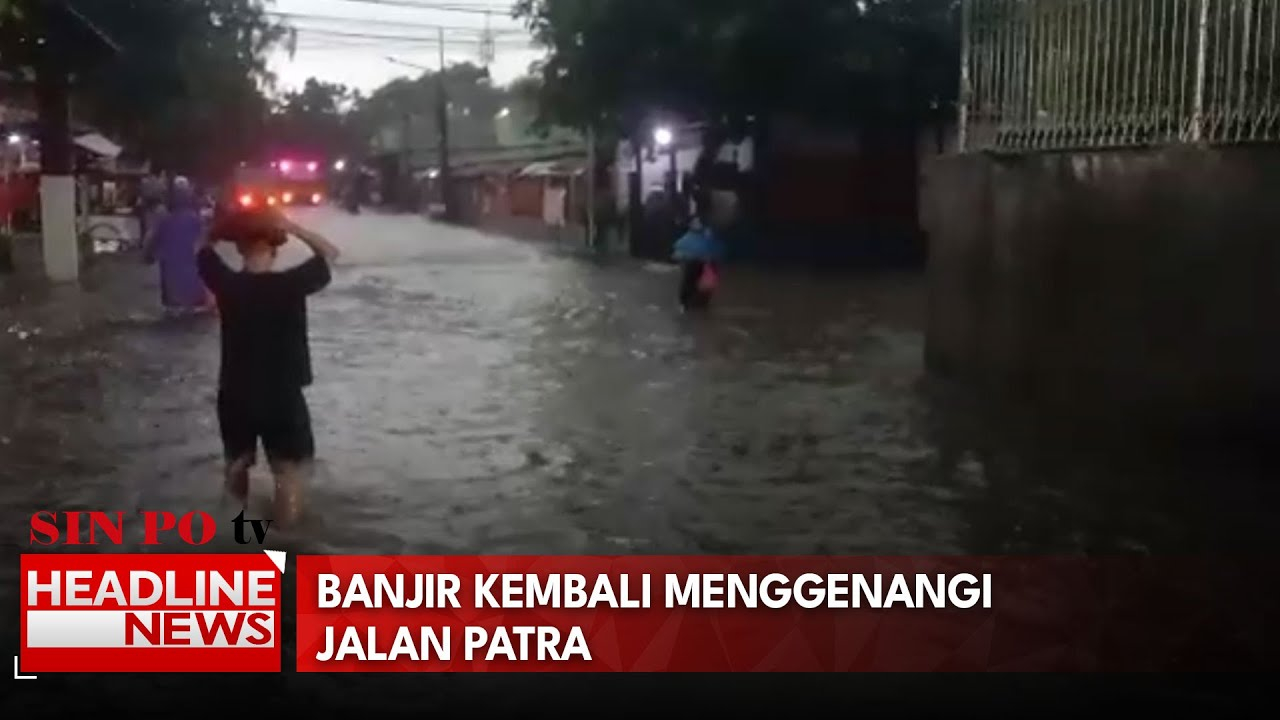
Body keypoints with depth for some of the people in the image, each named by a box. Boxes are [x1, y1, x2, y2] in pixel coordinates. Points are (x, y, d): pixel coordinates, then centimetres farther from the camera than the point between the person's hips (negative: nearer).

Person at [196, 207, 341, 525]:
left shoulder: (226, 283, -10)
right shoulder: (291, 284, -17)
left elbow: (205, 248, 9)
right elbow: (330, 252, -3)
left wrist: (228, 225, -2)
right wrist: (290, 227, -9)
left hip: (235, 396, 4)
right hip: (283, 398, -4)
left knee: (237, 465, 24)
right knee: (289, 472, 10)